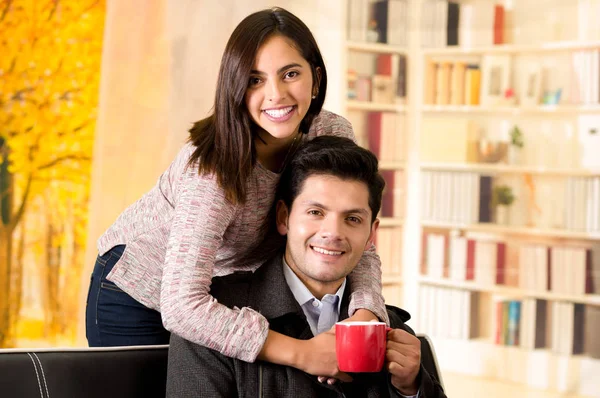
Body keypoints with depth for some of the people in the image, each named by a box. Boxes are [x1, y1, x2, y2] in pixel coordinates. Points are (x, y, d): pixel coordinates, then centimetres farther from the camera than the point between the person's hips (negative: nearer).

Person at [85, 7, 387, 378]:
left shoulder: (332, 136, -18)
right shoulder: (214, 167, -37)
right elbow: (183, 306, -44)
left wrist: (364, 317, -37)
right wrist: (303, 353, -50)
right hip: (138, 297, -5)